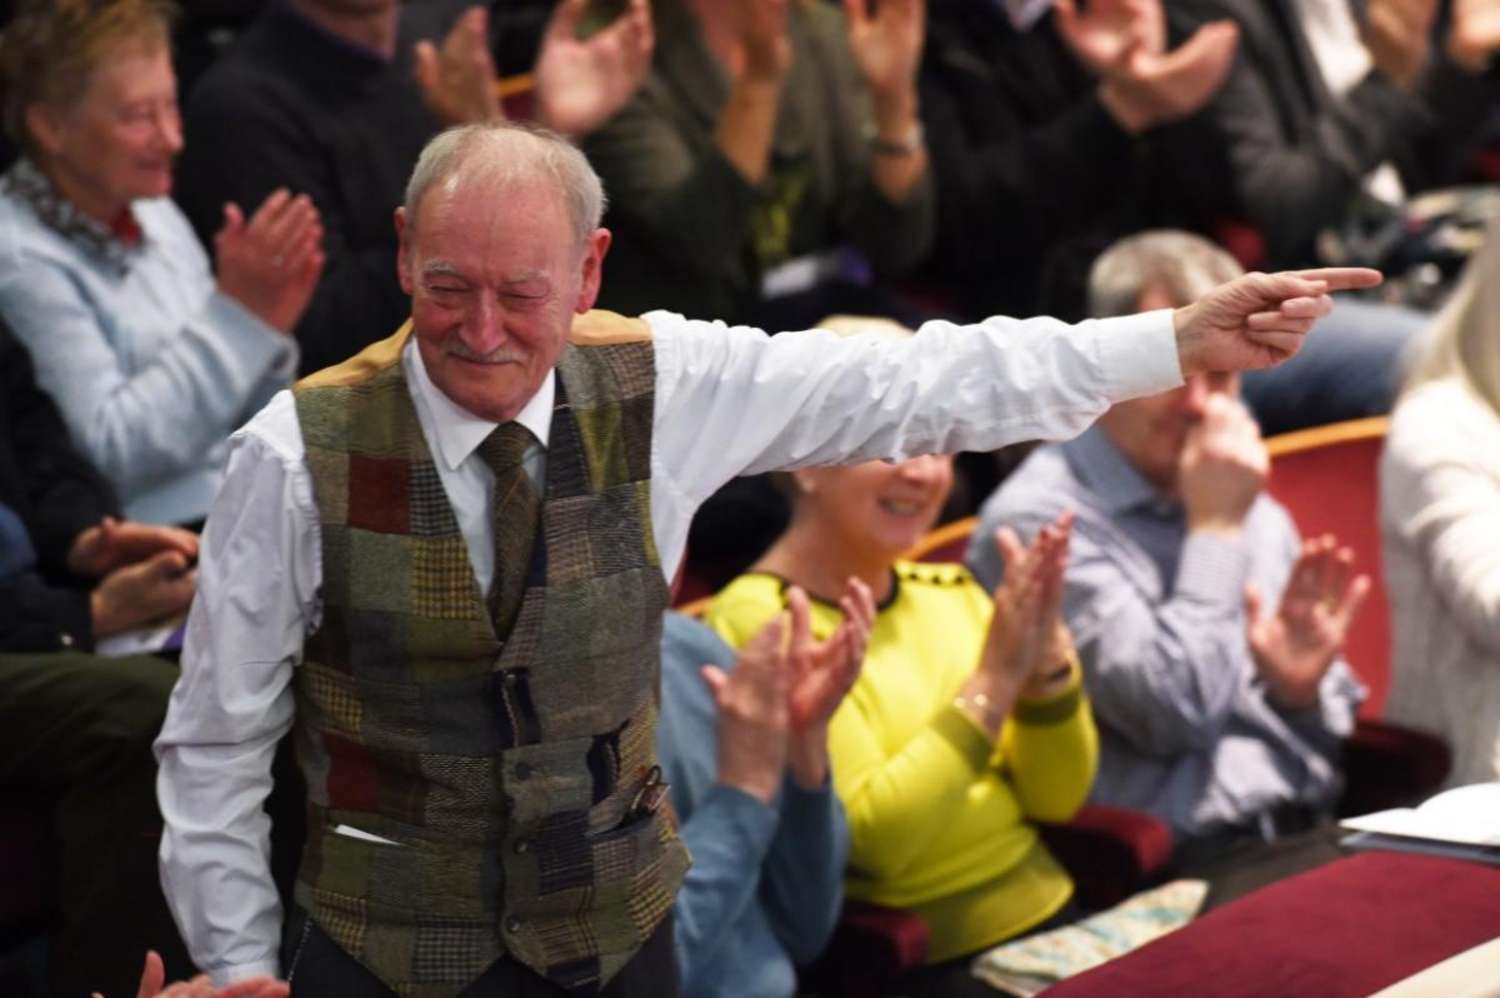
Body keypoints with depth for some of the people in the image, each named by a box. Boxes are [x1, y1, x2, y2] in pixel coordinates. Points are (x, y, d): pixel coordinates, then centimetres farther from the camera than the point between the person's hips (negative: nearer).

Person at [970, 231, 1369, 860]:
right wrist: (1216, 526, -5)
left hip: (1316, 835, 8)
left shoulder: (1260, 514, 19)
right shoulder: (1037, 519, -5)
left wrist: (1303, 688, 0)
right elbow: (1176, 712, -13)